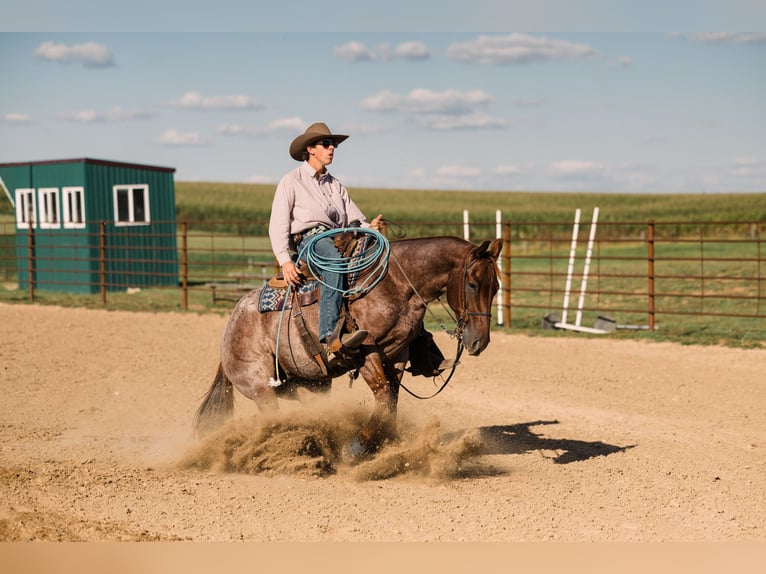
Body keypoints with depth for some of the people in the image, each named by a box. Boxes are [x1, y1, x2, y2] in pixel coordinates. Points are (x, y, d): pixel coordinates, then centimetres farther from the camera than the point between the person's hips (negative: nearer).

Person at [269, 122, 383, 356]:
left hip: (338, 241, 6)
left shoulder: (336, 185, 26)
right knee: (335, 262, -40)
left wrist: (369, 227, -8)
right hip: (307, 240, -6)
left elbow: (355, 219, 18)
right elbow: (277, 225, 0)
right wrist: (285, 261, -15)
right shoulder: (292, 181, 8)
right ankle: (330, 335, -52)